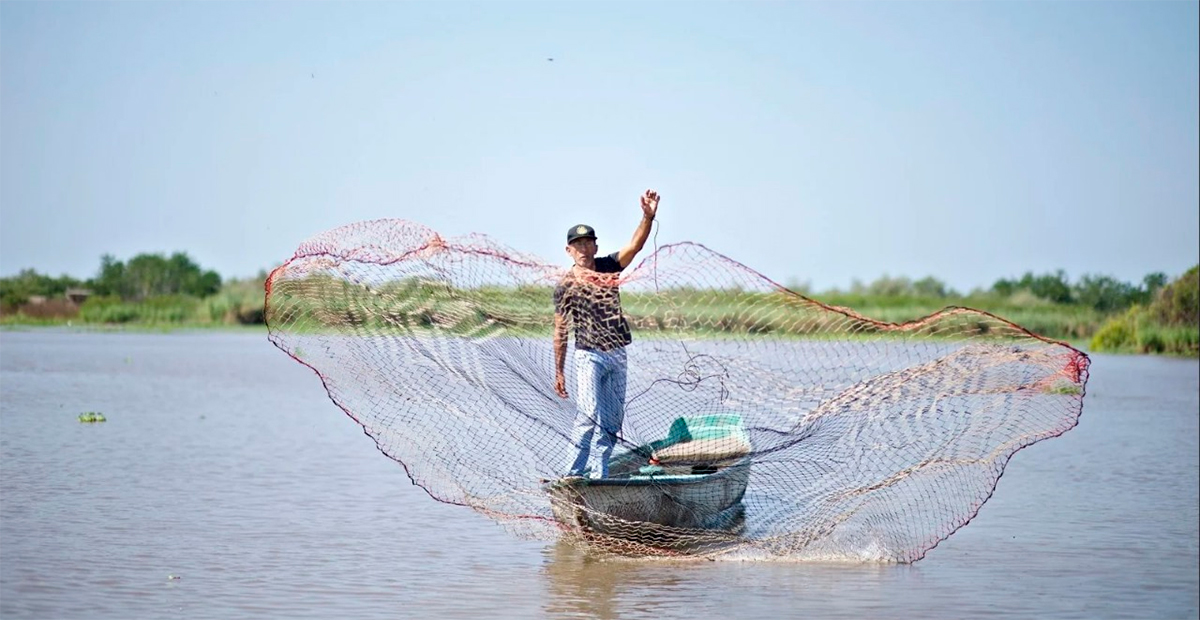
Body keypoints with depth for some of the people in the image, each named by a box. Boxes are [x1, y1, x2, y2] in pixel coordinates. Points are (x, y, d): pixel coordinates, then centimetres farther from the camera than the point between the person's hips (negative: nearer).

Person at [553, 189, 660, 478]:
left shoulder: (608, 267, 4)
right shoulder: (565, 286, -3)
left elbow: (635, 246, -13)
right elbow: (560, 332, 2)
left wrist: (648, 217, -31)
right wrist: (558, 373, 2)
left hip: (617, 355, 4)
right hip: (588, 356, -4)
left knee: (613, 420, 8)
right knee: (589, 414, -18)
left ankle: (602, 476, 17)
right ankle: (573, 474, -14)